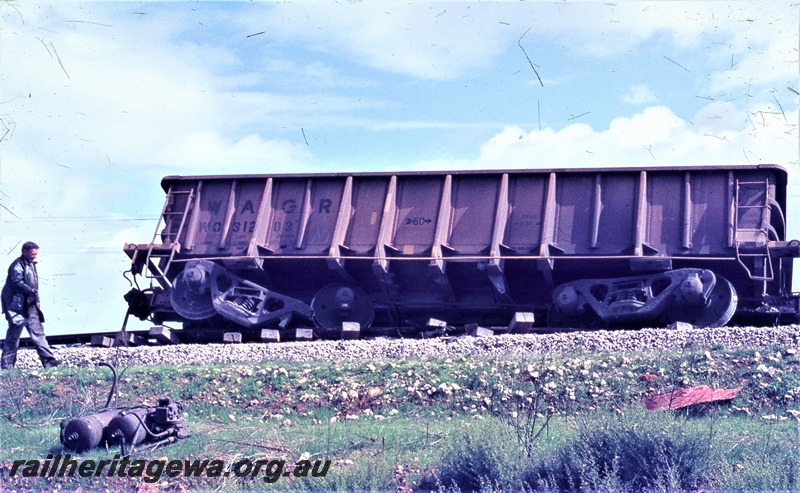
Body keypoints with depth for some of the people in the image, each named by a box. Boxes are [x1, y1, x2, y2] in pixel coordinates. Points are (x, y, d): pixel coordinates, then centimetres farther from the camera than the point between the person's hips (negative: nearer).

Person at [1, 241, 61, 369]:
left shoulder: (31, 265, 16)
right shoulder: (17, 266, -13)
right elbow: (18, 283, -25)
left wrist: (37, 301, 20)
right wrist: (30, 290, -37)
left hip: (30, 305, 9)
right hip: (18, 306, -9)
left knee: (37, 332, 6)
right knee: (14, 334, -4)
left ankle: (49, 361, 4)